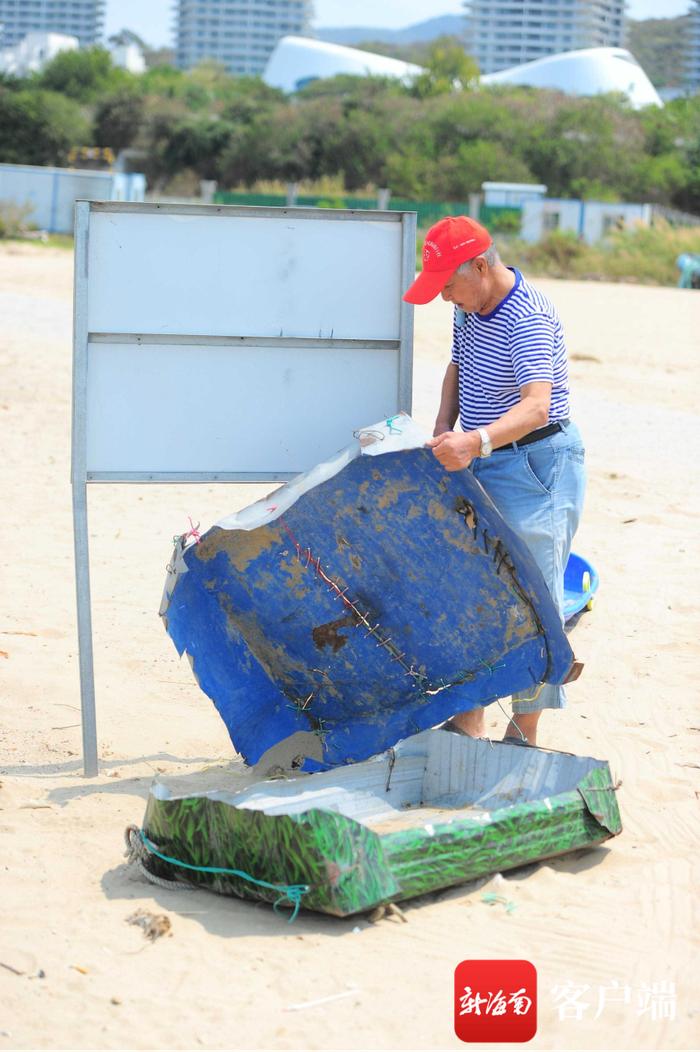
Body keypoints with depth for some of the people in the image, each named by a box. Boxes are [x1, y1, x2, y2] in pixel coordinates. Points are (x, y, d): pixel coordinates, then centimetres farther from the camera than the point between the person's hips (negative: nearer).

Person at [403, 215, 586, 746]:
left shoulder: (528, 319, -23)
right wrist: (444, 427, 5)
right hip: (482, 464, 9)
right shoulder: (469, 309, 5)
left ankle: (524, 733, -1)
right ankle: (468, 719, 17)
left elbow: (536, 406, -36)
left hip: (536, 467, -9)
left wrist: (476, 442, -52)